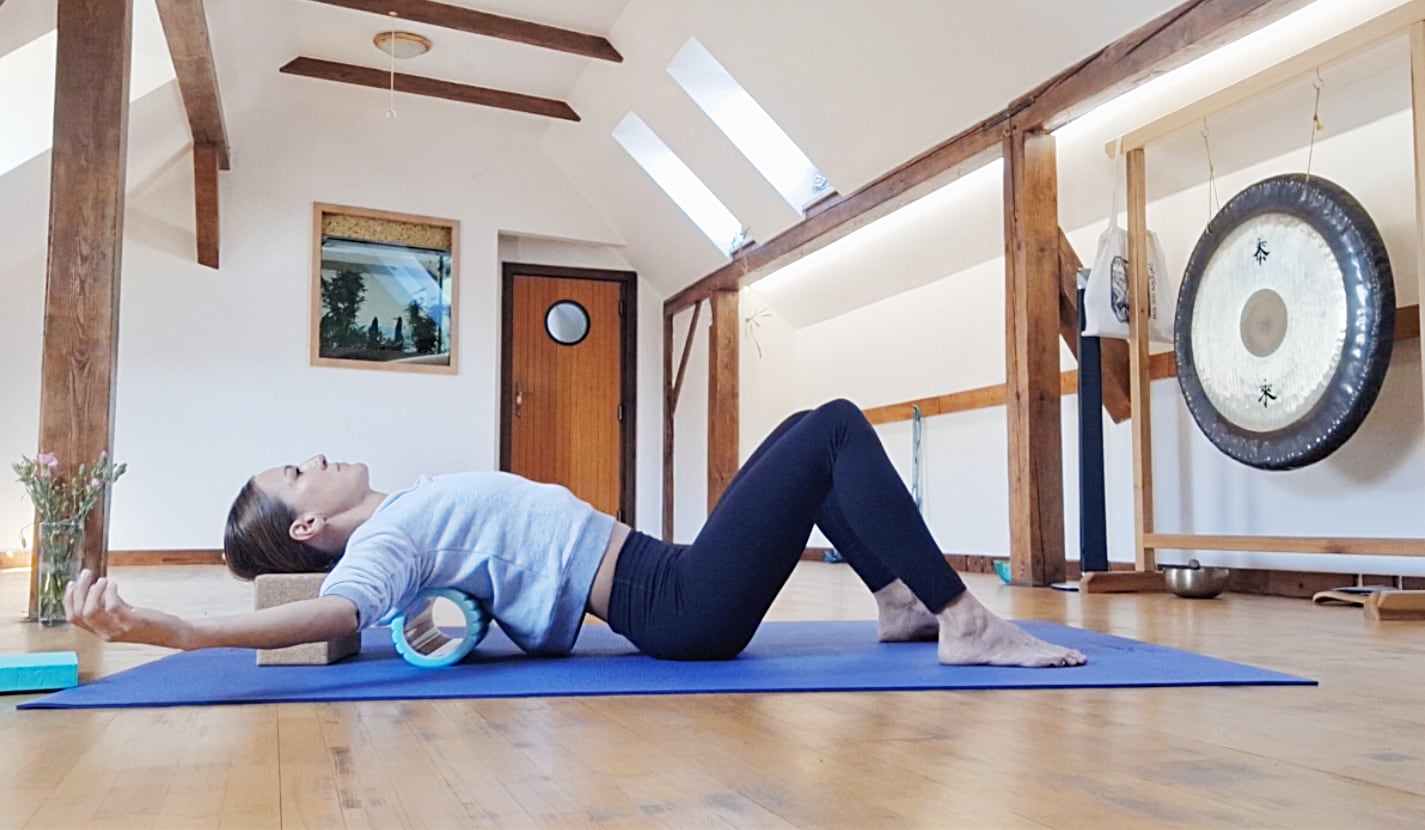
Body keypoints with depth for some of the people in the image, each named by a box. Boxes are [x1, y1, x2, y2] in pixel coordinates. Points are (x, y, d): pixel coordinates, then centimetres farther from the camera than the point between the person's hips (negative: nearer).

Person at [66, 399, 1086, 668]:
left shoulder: (397, 520, 14)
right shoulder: (379, 544, -13)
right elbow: (344, 609, -32)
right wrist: (174, 630, -44)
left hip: (676, 588, 10)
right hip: (683, 603, -10)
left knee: (816, 435, 20)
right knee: (837, 429, -14)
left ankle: (903, 603, 18)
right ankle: (963, 623, -12)